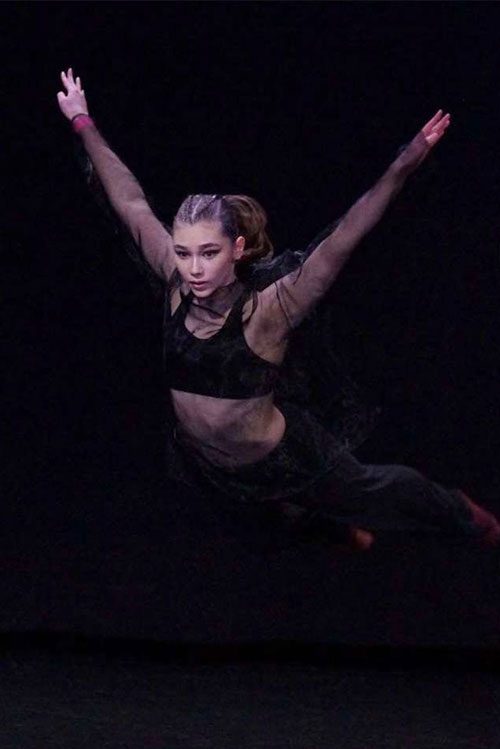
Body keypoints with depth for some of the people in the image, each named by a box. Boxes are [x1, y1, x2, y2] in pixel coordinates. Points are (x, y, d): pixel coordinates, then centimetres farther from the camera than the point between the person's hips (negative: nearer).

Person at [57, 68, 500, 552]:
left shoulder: (266, 310, -31)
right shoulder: (177, 285, -20)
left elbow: (340, 242, -42)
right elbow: (131, 205, -11)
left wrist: (401, 169, -53)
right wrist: (83, 124, -5)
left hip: (280, 461, -3)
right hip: (200, 462, 3)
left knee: (373, 490, 25)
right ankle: (343, 529, 64)